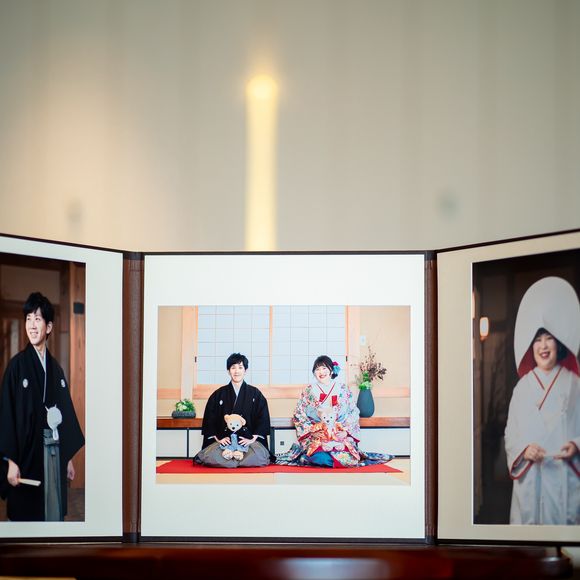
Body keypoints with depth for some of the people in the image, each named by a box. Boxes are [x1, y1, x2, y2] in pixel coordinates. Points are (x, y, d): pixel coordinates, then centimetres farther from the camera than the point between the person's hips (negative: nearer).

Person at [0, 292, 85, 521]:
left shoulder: (55, 369, 11)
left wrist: (69, 457, 13)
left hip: (55, 453, 5)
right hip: (27, 453, -5)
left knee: (55, 513, 7)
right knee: (26, 515, -1)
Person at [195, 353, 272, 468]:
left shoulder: (255, 394, 10)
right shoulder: (219, 395, 12)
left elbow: (263, 419, 5)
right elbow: (209, 420, 9)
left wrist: (252, 439, -7)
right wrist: (218, 439, -4)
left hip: (249, 440, 0)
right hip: (224, 440, 0)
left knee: (255, 457, -32)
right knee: (210, 457, -30)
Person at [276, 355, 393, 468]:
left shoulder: (343, 389, 11)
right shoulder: (309, 391, 10)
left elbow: (353, 413, 10)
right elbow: (299, 416, 6)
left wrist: (340, 425, -8)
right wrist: (318, 426, -8)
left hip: (341, 435, 1)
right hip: (316, 437, -1)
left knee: (345, 455, -27)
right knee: (321, 459, -30)